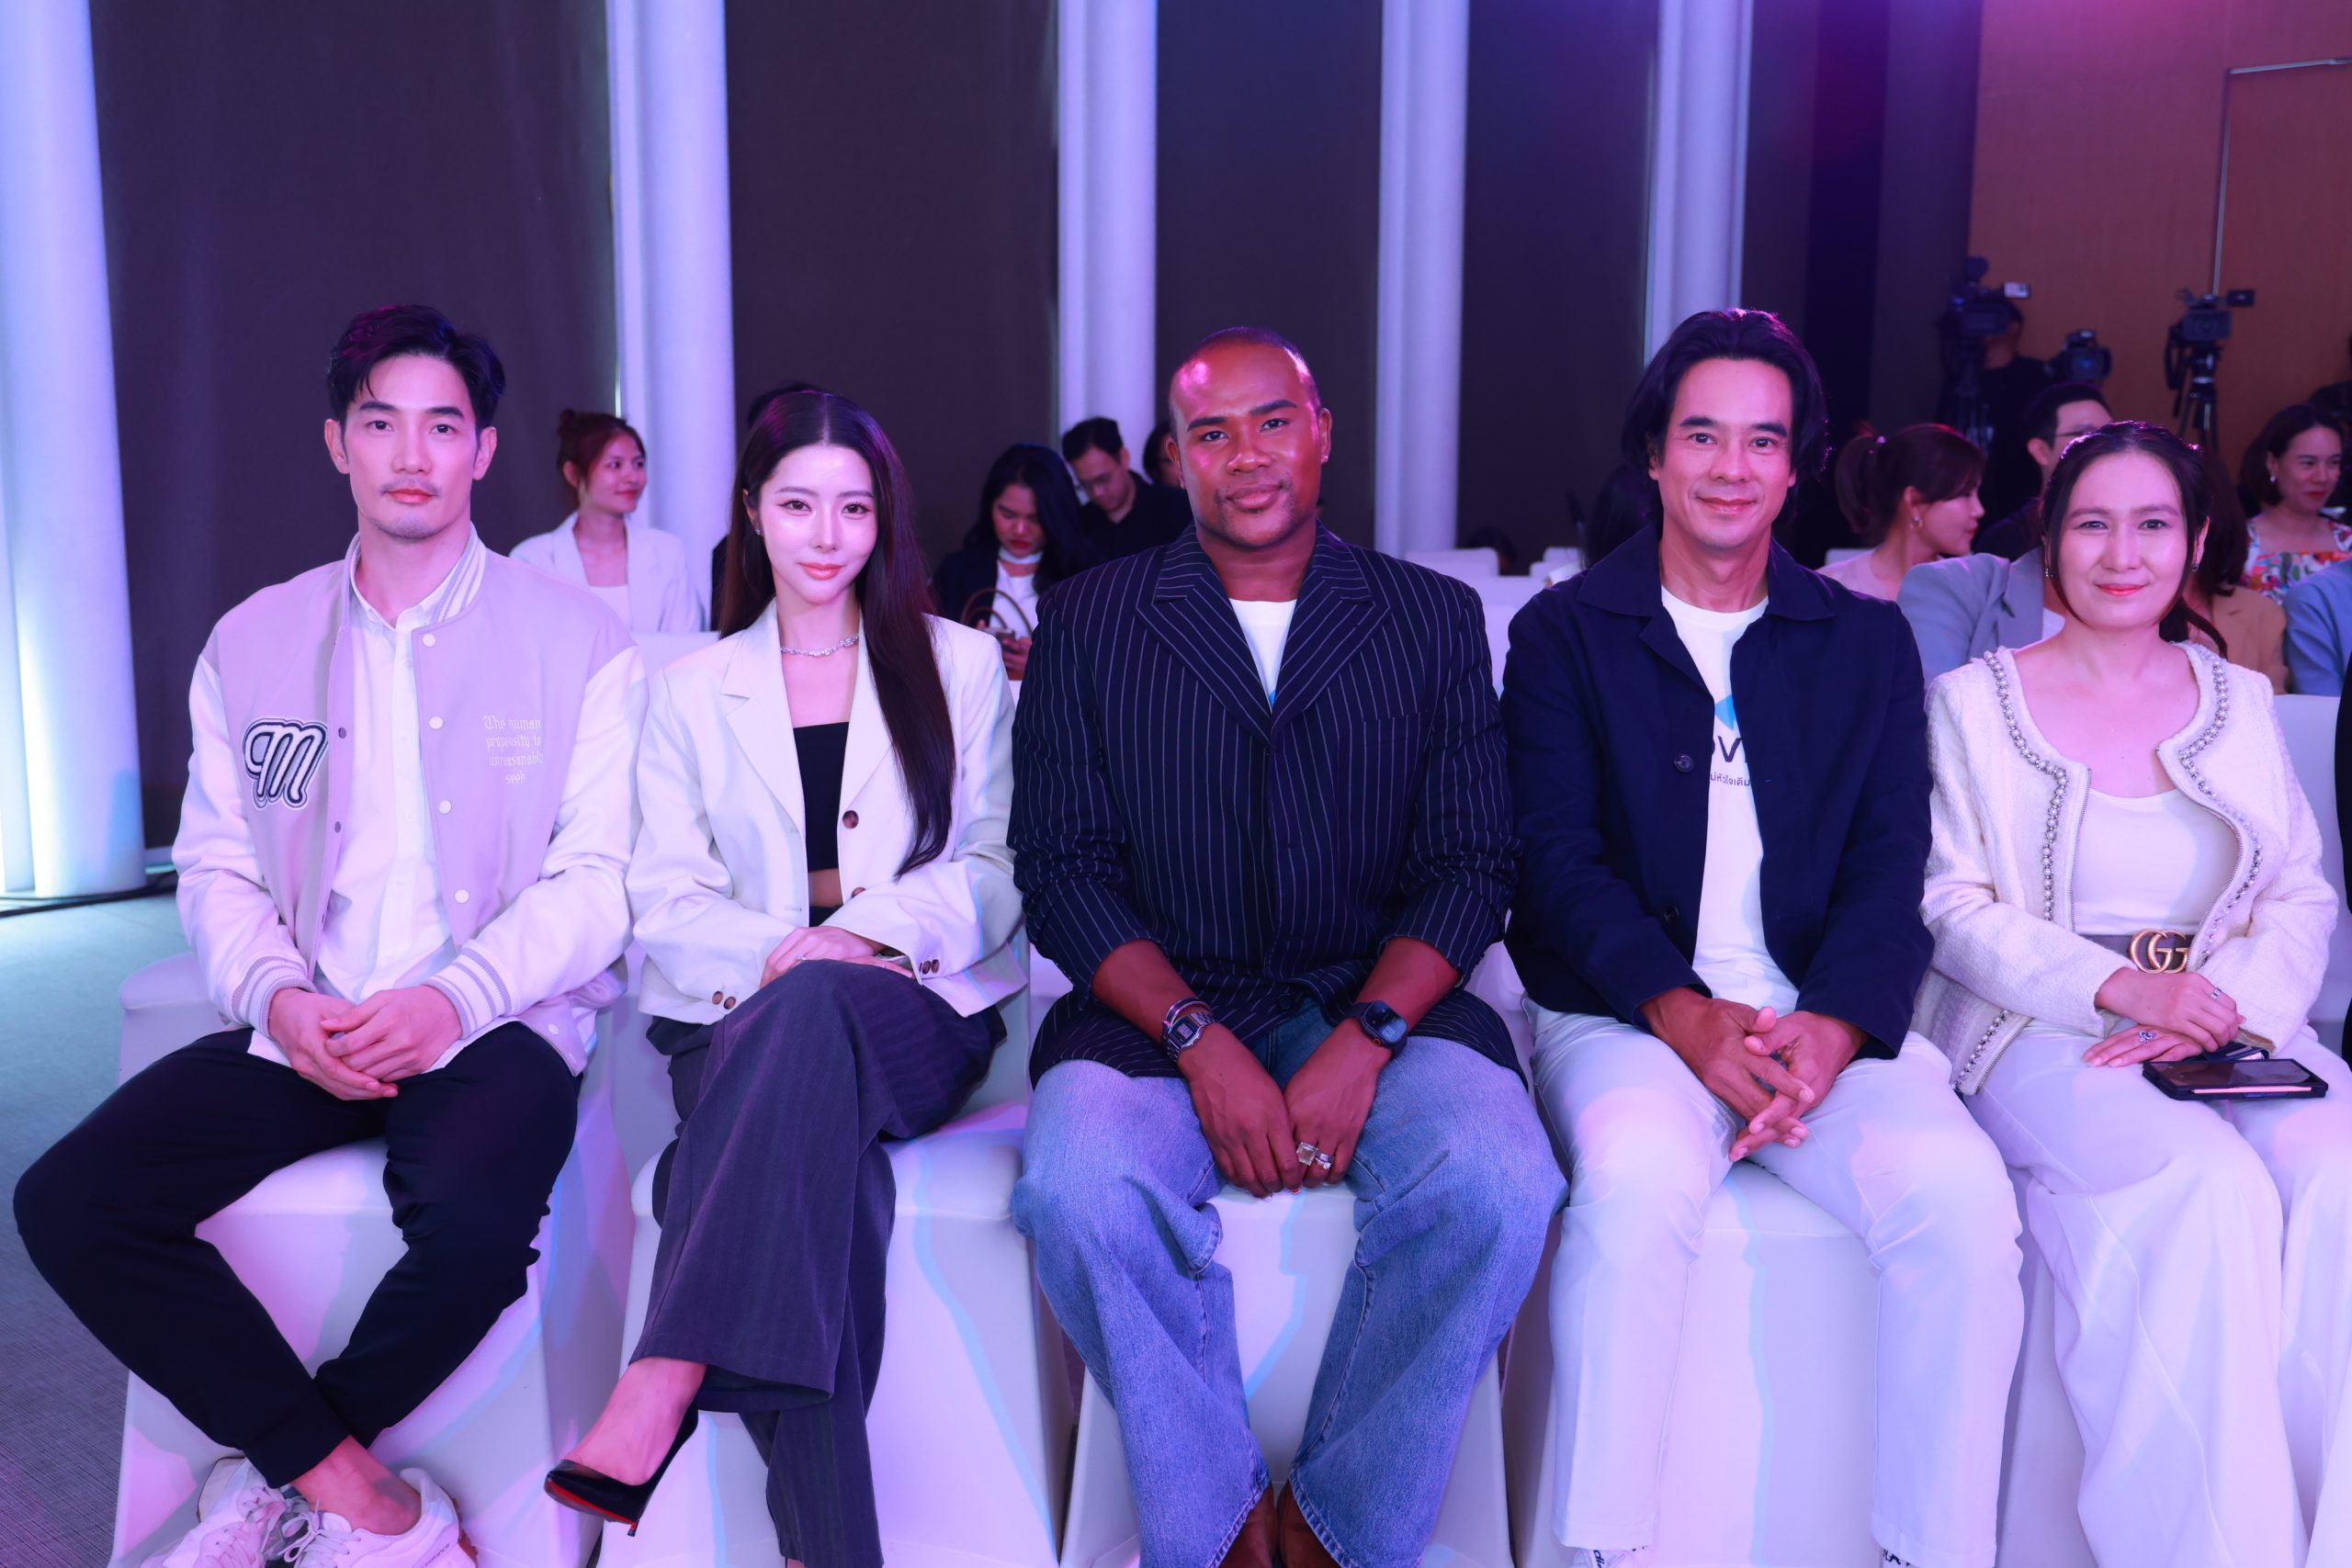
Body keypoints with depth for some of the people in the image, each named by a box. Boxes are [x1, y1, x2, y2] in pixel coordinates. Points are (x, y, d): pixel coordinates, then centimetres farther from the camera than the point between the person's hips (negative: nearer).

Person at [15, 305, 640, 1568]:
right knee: (69, 1200, -18)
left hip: (495, 1024, -4)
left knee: (473, 1222, -34)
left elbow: (596, 877, -5)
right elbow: (215, 866, 10)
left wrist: (455, 999, -20)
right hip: (301, 1029, 4)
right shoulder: (252, 643, 12)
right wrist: (277, 996, -11)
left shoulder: (579, 640, 1)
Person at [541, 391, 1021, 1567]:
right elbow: (667, 901, 8)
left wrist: (865, 934, -14)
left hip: (917, 1012, -1)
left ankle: (662, 1387, -41)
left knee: (813, 1007, -38)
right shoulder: (690, 691, 17)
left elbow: (994, 871, 6)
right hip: (742, 1018, 1)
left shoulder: (962, 665, 15)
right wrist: (776, 950, -15)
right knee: (822, 1156, -36)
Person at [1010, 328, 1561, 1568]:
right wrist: (1202, 1044, -14)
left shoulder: (1433, 619, 10)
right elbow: (1063, 868, 0)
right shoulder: (1089, 622, 8)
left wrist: (1362, 1043, -14)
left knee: (1496, 1181, -29)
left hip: (1378, 1004, 1)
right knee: (1079, 1187, -31)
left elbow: (1469, 864, 3)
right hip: (1159, 1008, 0)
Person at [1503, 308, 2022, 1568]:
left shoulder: (1867, 642, 15)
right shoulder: (1566, 632, 7)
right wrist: (1685, 1014, -19)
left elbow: (1890, 868, 5)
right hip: (1625, 1010, -2)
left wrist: (1833, 1026, -14)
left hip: (1828, 1015, 3)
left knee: (1961, 1192, -25)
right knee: (1638, 1180, -33)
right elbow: (1557, 856, -4)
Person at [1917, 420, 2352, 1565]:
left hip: (2228, 1028, 4)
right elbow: (1953, 908, -1)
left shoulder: (2238, 699, 17)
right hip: (2042, 1030, -3)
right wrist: (2114, 986, -17)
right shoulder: (1975, 700, 6)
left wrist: (2230, 1004, -10)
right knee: (2208, 1189, -32)